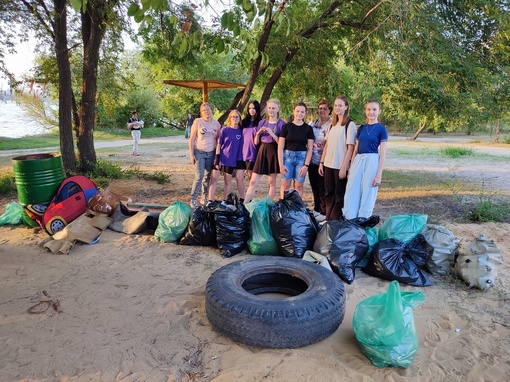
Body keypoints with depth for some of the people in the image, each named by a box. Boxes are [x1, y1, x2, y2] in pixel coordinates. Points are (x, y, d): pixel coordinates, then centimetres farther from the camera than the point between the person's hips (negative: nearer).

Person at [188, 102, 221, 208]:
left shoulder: (216, 124, 6)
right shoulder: (197, 122, -4)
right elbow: (192, 139, -4)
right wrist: (191, 154, -8)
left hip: (211, 153, 4)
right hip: (199, 152, -4)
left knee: (208, 177, 8)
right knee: (199, 176, -12)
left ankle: (204, 198, 22)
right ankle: (193, 200, -3)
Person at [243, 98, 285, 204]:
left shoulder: (281, 124, -1)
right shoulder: (262, 122, 10)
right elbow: (256, 142, 11)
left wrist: (272, 134, -18)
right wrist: (258, 133, -8)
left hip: (273, 153, -3)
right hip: (262, 151, 3)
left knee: (272, 182, 5)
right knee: (253, 181, 1)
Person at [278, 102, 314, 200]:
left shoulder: (308, 128, 4)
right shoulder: (286, 126, 1)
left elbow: (310, 148, 3)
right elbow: (280, 147, 0)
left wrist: (306, 165, -5)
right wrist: (281, 164, -6)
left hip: (302, 158, 1)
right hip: (288, 156, -1)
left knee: (298, 186, 4)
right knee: (285, 185, -1)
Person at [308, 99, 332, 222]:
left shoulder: (332, 125, -10)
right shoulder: (314, 124, 12)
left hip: (323, 161, -6)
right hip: (312, 160, 7)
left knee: (322, 188, 0)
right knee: (314, 186, 14)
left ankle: (324, 212, 12)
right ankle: (317, 209, 27)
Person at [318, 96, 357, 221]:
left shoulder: (350, 125, -7)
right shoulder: (333, 124, 13)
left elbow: (350, 148, -11)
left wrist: (344, 167, -15)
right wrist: (321, 162, 8)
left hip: (340, 166, -6)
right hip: (328, 164, 6)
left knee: (339, 195, 3)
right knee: (328, 193, 10)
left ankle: (335, 221, 11)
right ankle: (328, 219, 19)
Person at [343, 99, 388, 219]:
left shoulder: (381, 129, -2)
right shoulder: (361, 128, 12)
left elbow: (382, 155, -6)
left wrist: (379, 175, -11)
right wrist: (351, 169, 12)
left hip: (372, 162, -5)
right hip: (358, 161, 5)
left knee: (367, 197, 3)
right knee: (351, 195, 4)